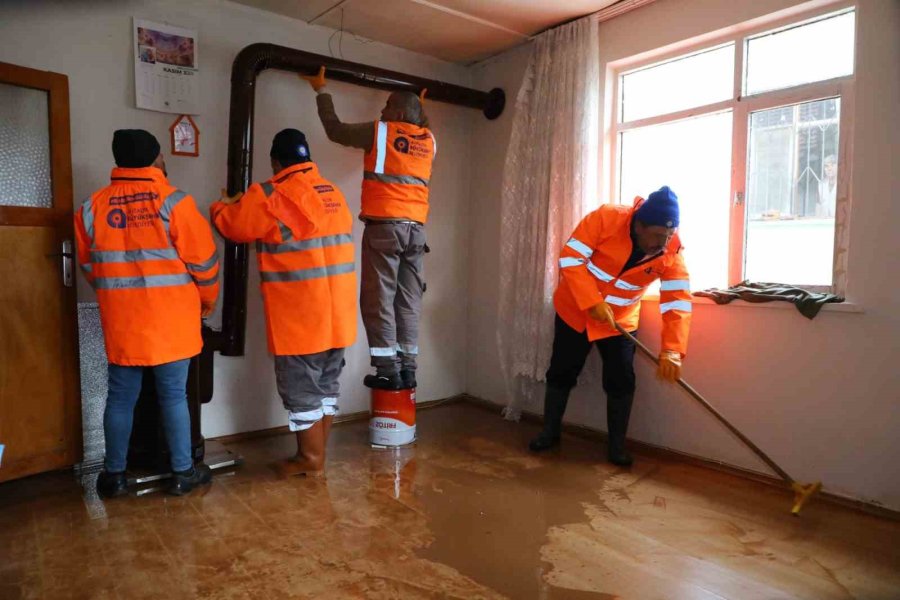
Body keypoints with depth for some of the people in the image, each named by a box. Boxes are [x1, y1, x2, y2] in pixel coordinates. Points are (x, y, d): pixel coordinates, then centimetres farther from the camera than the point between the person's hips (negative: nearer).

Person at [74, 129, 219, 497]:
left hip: (121, 320, 3)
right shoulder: (173, 201, -9)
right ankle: (183, 472, 16)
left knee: (121, 397, 12)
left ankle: (114, 475, 24)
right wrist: (207, 302, 10)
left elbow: (89, 265, 14)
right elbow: (202, 261, -6)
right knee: (174, 395, 5)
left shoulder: (93, 206, 4)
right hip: (169, 319, -3)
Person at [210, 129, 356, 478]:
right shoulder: (333, 194, 9)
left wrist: (219, 207, 27)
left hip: (300, 316, -7)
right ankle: (318, 453, 29)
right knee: (326, 384, 16)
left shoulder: (270, 196, -11)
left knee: (301, 389, 6)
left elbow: (231, 224, 3)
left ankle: (309, 460, 17)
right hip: (337, 313, 7)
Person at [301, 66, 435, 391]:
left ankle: (388, 370, -4)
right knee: (409, 301, 7)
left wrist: (321, 90, 25)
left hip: (384, 226, -5)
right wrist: (420, 109, 52)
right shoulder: (429, 140, 14)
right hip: (416, 228, 5)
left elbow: (335, 129, 12)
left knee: (379, 300, -2)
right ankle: (407, 369, 9)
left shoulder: (380, 131, 1)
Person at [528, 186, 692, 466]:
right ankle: (549, 432, 26)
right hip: (575, 309, -1)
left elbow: (678, 300, -22)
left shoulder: (672, 251, -18)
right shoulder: (607, 218, -26)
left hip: (621, 320, 2)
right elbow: (570, 258, -24)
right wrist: (593, 303, -30)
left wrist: (671, 351, -34)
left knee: (621, 381, -3)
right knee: (561, 373, 7)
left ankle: (617, 445, 16)